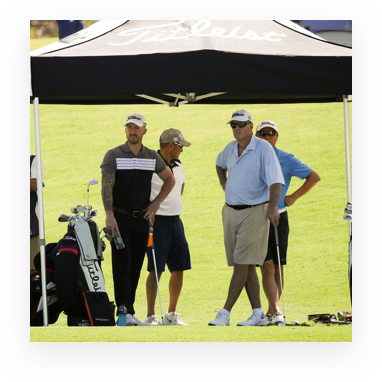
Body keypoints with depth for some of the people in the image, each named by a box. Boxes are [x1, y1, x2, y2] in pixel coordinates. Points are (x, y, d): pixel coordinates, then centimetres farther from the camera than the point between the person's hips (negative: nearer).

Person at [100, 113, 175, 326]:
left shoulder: (153, 157, 9)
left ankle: (129, 311, 11)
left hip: (142, 219, 4)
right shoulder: (113, 156, -3)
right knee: (122, 265, -10)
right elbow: (107, 186, -12)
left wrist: (156, 203, 9)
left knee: (136, 268, 6)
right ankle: (123, 310, -15)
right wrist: (109, 215, -24)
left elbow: (170, 180, 23)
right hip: (121, 218, -4)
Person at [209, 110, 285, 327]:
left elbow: (275, 180, -18)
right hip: (231, 211, 7)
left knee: (242, 264, -10)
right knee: (247, 266, 5)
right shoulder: (230, 149, 11)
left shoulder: (264, 148, -10)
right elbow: (220, 164, 35)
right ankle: (258, 314, 8)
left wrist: (272, 208, -29)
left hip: (255, 211, -7)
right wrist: (223, 183, 20)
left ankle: (225, 313, -12)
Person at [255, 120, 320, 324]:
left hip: (279, 217, 1)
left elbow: (314, 177, 8)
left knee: (278, 267, 6)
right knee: (267, 267, -12)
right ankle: (275, 312, -19)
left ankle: (272, 311, 19)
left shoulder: (287, 160, 1)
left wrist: (294, 196, 3)